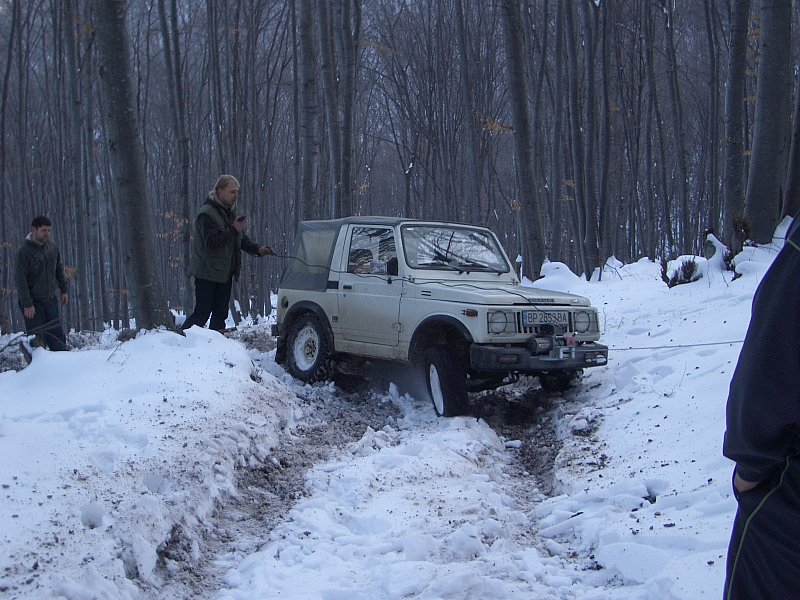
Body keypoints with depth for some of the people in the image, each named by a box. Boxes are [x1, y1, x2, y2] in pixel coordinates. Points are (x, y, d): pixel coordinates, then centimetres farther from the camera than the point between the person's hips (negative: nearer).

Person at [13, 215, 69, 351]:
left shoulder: (53, 248, 5)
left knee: (57, 335, 7)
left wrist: (63, 290, 15)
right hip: (32, 302, -6)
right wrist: (27, 304, -19)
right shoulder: (23, 252, -14)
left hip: (50, 299, 6)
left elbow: (59, 270, 19)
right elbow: (19, 279, -16)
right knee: (37, 340, -6)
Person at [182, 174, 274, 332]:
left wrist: (257, 249, 0)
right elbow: (211, 243, -24)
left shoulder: (231, 212, 13)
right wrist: (233, 230, -27)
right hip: (208, 273, -8)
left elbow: (242, 240, 17)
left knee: (221, 313, 11)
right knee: (202, 313, -8)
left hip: (225, 273, 8)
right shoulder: (206, 214, -15)